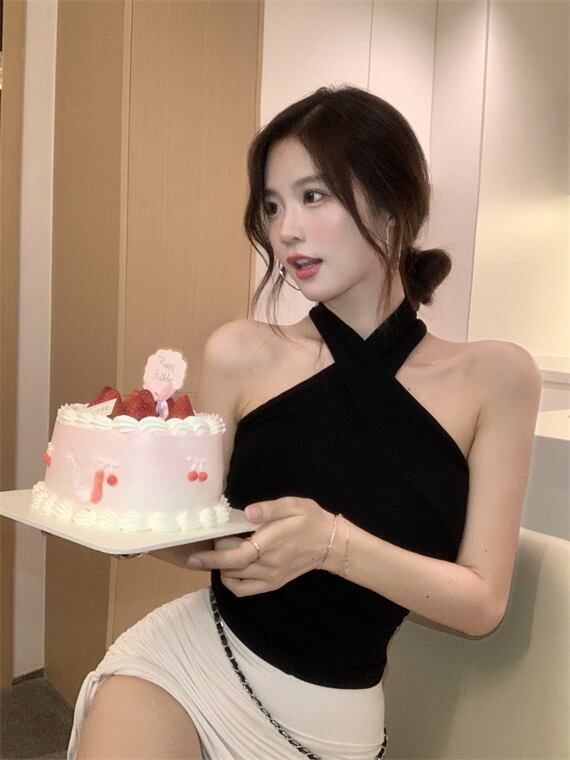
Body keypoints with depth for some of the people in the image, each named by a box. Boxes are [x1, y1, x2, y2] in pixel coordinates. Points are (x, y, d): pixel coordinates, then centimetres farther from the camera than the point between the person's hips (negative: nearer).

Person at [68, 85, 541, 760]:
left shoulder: (494, 378, -8)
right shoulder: (242, 355, -8)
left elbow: (483, 604, -9)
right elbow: (201, 545, 1)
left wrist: (333, 543, -25)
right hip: (190, 663, -1)